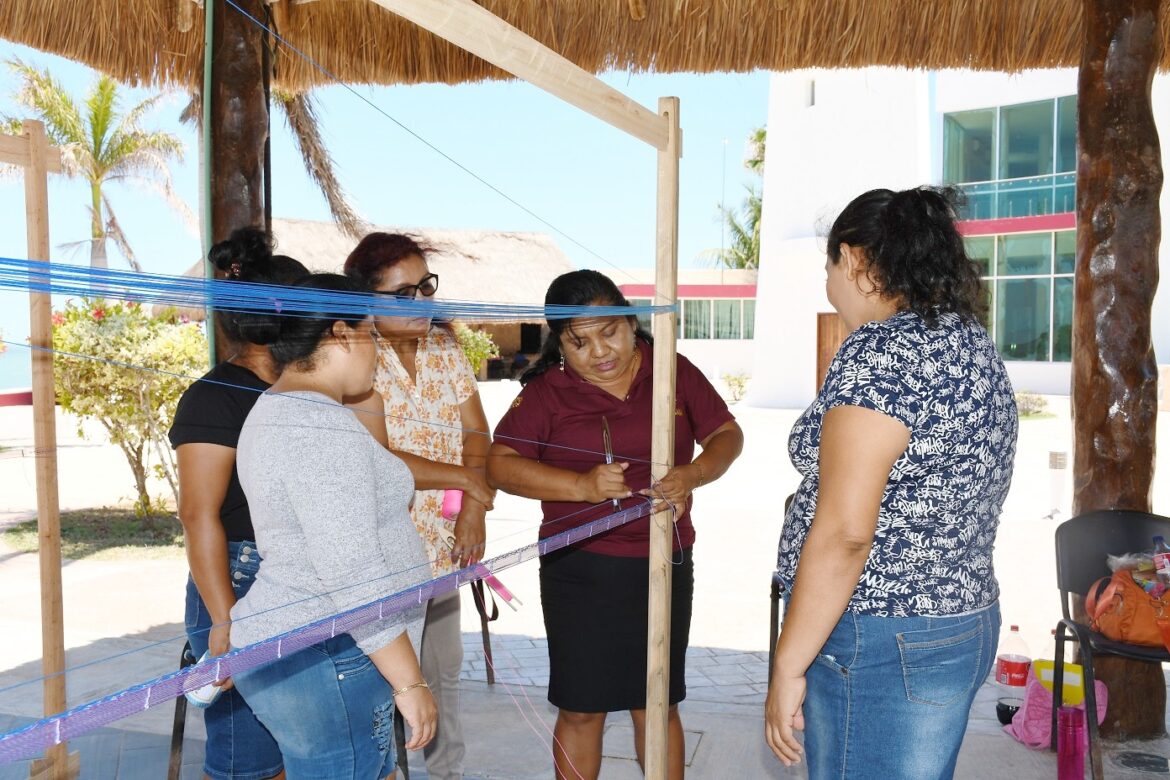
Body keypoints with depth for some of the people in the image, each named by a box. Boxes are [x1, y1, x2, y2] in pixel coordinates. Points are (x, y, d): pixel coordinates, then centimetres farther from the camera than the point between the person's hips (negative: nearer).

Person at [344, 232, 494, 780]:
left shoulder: (444, 345, 5)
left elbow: (476, 433, 5)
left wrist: (474, 508, -10)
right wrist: (467, 477, -13)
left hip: (444, 544, 7)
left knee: (444, 672, 21)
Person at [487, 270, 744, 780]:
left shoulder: (674, 371, 3)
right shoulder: (547, 391, -4)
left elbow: (727, 435, 7)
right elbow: (500, 464, -9)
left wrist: (693, 474, -15)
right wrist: (582, 485, -23)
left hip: (664, 566, 2)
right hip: (580, 570, -1)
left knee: (658, 707, 13)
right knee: (581, 710, 9)